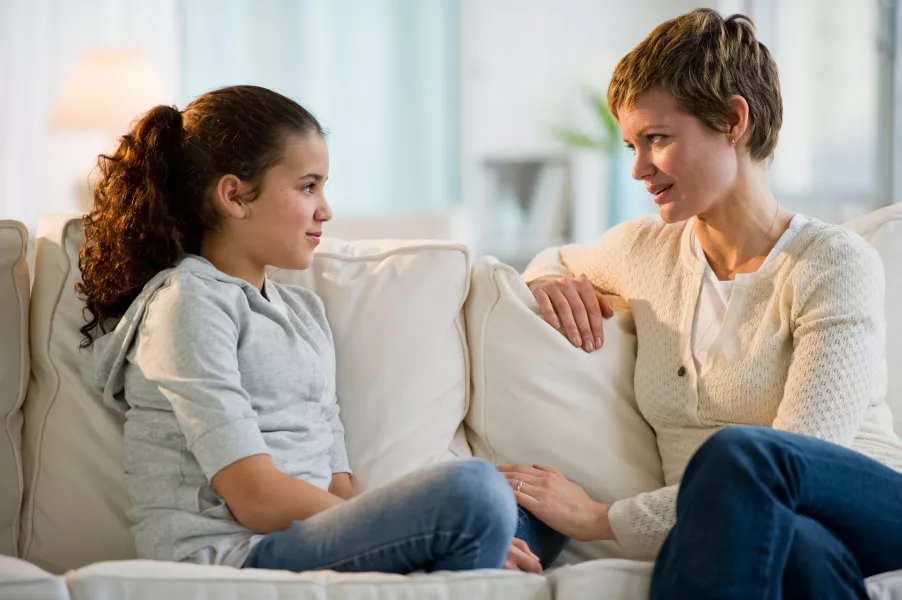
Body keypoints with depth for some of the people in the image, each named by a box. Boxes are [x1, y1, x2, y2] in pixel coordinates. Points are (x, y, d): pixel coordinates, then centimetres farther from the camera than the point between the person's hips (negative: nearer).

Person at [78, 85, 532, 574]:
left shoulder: (305, 311, 26)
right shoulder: (189, 301, -2)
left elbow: (338, 488, 16)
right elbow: (256, 496, -12)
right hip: (226, 557, -8)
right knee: (472, 488, -28)